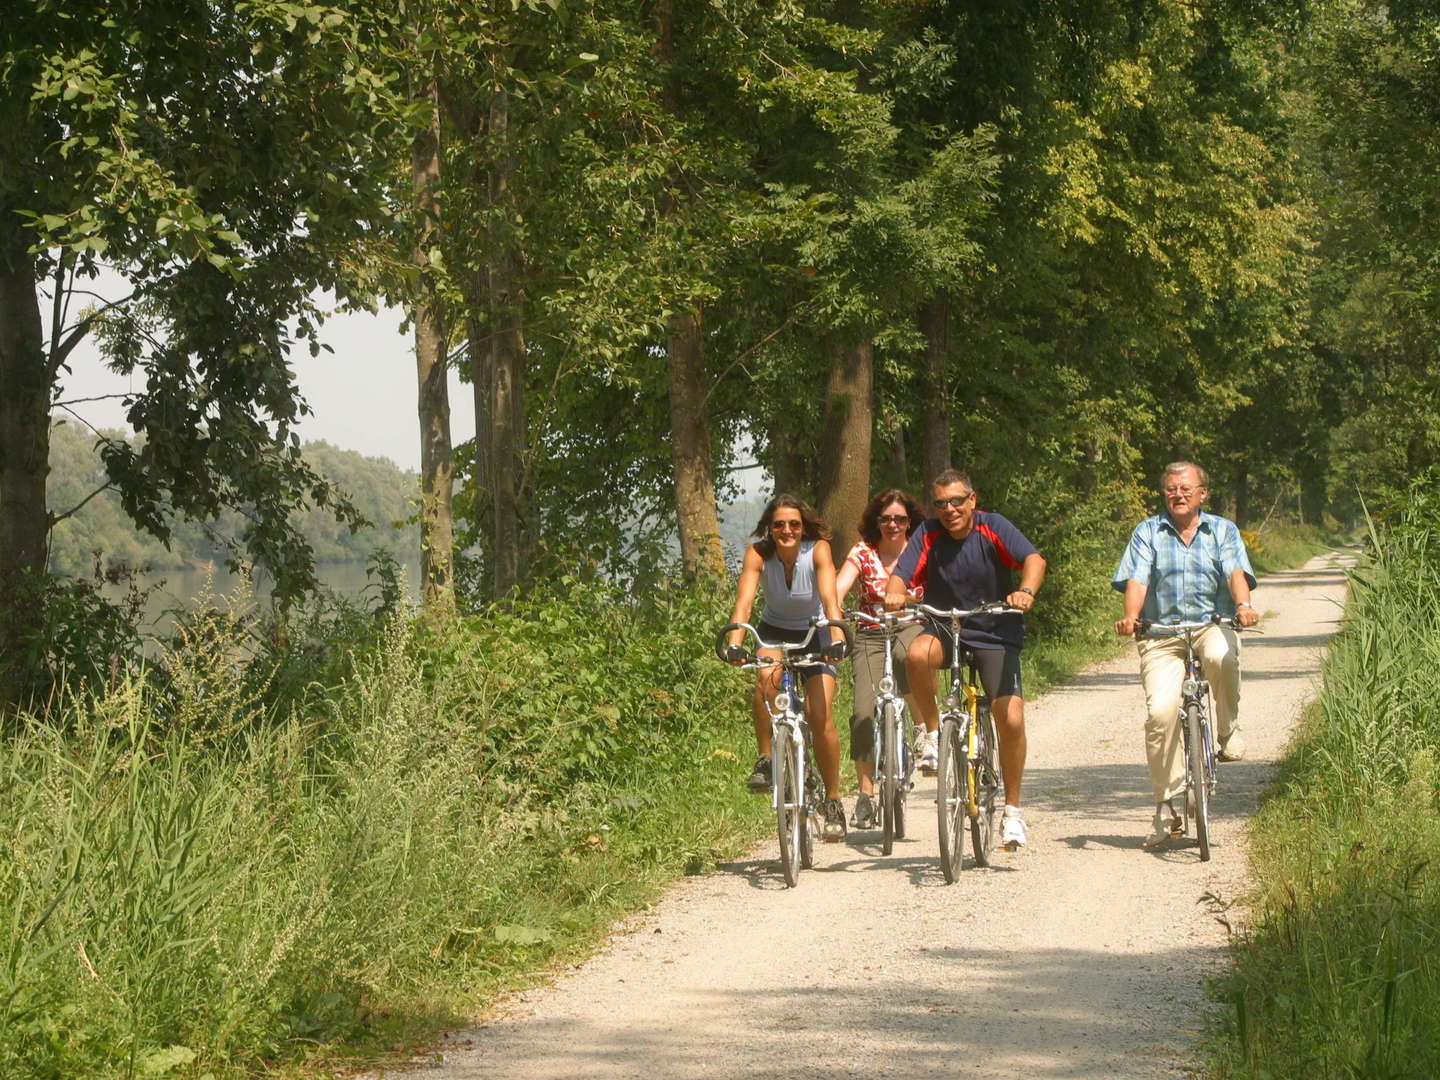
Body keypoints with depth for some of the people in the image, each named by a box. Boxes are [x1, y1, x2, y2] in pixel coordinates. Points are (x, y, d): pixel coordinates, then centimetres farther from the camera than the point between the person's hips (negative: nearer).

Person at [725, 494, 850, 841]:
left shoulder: (818, 550, -23)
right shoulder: (757, 554, -20)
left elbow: (829, 598, -36)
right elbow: (744, 602, -31)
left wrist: (836, 639, -53)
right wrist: (735, 644, -48)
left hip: (814, 633, -1)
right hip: (774, 630, 1)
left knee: (820, 716, -14)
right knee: (767, 675, -33)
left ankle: (833, 801, 2)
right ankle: (765, 759, -17)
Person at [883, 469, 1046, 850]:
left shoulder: (992, 528, -11)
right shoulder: (928, 535, -6)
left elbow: (1034, 559, -24)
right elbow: (902, 574, -17)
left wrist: (1026, 591, -45)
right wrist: (894, 593, -41)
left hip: (996, 634, -1)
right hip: (945, 629, 1)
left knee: (1011, 719, -14)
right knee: (917, 654, -34)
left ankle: (1013, 810, 4)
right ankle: (933, 734, -11)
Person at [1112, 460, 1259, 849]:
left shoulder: (1223, 531, 12)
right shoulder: (1147, 533, 12)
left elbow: (1236, 572, -5)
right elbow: (1137, 580, -1)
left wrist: (1243, 605, -26)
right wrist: (1130, 616, -22)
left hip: (1212, 625, 0)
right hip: (1162, 635, 0)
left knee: (1222, 656, -38)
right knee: (1161, 711, -19)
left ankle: (1228, 730, -10)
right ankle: (1167, 805, -8)